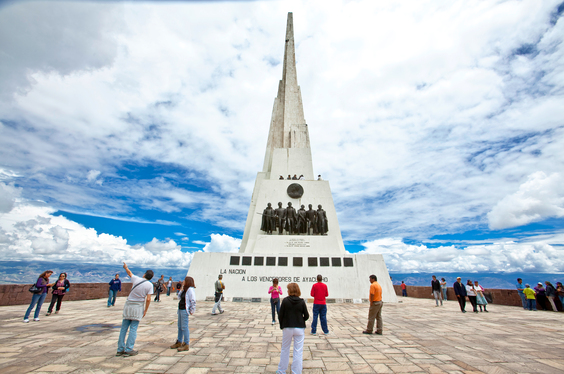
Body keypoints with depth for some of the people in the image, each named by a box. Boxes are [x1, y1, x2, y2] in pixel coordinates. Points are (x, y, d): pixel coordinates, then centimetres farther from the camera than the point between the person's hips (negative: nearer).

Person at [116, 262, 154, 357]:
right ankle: (128, 350, 7)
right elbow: (148, 299, -10)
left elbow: (129, 273, 18)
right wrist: (145, 310, 3)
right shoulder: (149, 285, -8)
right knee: (133, 329, 4)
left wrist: (125, 267, 37)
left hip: (128, 305, 3)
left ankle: (120, 349, 18)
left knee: (124, 328, 12)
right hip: (138, 307, -3)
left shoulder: (136, 279, -3)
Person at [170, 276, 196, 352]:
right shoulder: (184, 289, 14)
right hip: (180, 309, 10)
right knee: (180, 327, 18)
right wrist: (181, 291, 6)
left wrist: (192, 311, -17)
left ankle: (186, 345, 6)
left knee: (184, 327, -4)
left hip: (185, 310, -10)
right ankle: (179, 342, 31)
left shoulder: (190, 289, -16)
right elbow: (179, 298, 19)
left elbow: (193, 301, -19)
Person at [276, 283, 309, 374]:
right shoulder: (302, 302, -7)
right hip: (299, 328, 0)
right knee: (298, 351, 10)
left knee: (285, 349, 18)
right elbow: (306, 316, -3)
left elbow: (280, 315, -8)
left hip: (287, 328, 0)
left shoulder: (285, 300, -11)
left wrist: (282, 325, 7)